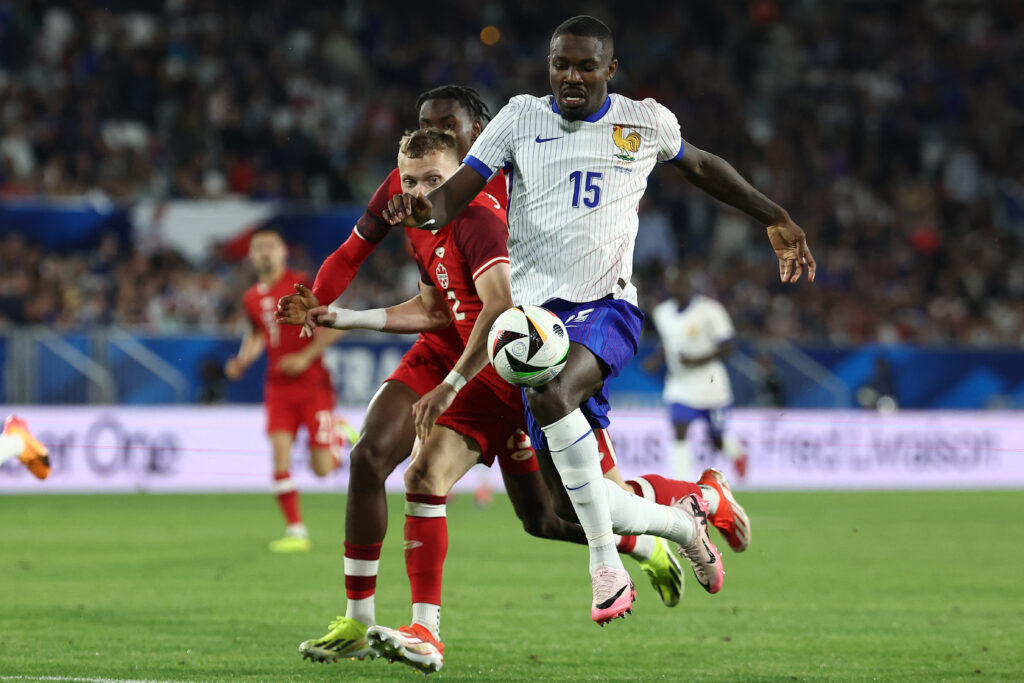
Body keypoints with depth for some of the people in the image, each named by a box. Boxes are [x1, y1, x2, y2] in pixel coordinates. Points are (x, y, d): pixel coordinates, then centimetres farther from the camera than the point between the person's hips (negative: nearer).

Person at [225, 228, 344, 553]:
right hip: (278, 389, 4)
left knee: (323, 468, -5)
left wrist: (306, 356, -16)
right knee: (280, 456, -13)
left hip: (313, 385, -4)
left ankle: (339, 435, 31)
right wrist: (242, 360, 6)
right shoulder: (252, 298, 8)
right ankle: (296, 532, -6)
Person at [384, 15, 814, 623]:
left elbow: (701, 167, 25)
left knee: (551, 398, -36)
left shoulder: (646, 122, 6)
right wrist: (425, 210, -25)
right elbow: (456, 194, -1)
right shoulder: (521, 118, 6)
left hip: (604, 306, -3)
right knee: (575, 498, -4)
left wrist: (778, 220, 29)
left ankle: (607, 564, -24)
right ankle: (682, 522, 26)